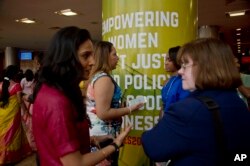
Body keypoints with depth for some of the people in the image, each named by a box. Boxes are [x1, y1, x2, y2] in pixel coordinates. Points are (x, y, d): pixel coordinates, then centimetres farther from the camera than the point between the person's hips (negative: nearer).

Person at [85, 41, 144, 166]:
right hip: (103, 135, -10)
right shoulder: (104, 79, -20)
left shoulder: (95, 76, 10)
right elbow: (103, 113, -24)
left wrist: (120, 107, 17)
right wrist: (130, 109, -15)